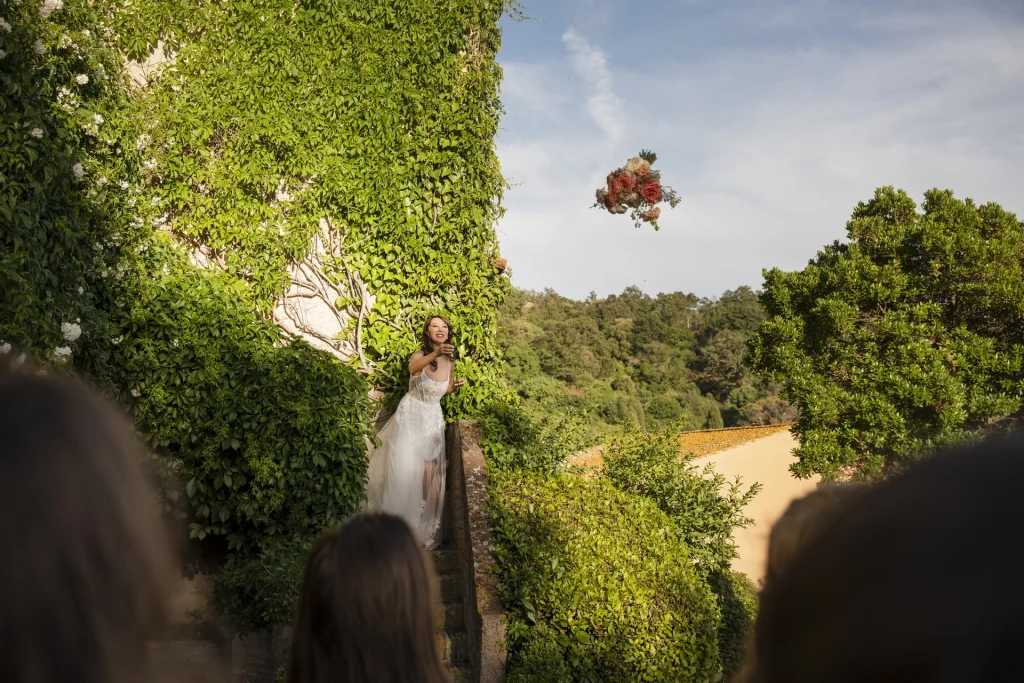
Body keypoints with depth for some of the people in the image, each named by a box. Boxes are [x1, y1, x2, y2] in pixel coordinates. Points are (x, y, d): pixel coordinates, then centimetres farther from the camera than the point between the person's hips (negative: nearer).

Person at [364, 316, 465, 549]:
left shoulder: (450, 361, -3)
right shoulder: (419, 355, -16)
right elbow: (413, 368, -44)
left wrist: (456, 386, -9)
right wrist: (435, 354, -63)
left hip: (433, 419, 3)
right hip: (410, 415, -3)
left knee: (430, 471, 0)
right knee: (404, 468, -3)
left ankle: (429, 524, 12)